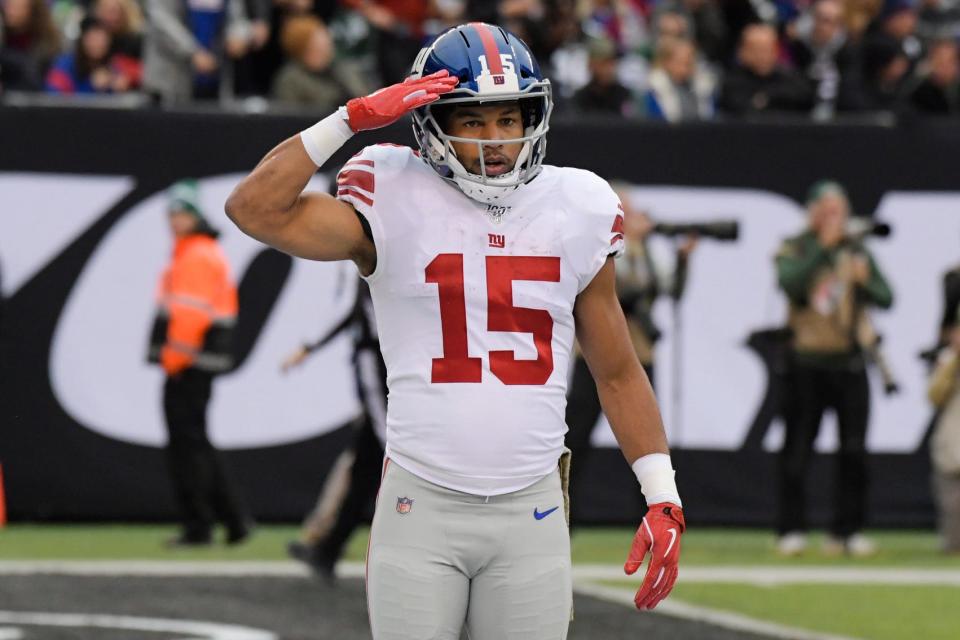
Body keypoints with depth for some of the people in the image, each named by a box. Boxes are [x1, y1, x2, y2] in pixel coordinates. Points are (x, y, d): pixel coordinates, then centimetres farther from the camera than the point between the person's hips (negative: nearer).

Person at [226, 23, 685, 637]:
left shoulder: (576, 212, 6)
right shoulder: (398, 206, -3)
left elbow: (618, 374, 14)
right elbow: (256, 208, -17)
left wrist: (663, 499, 7)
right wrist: (354, 118, -16)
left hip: (531, 516, 2)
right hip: (421, 510, -2)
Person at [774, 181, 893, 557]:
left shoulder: (858, 252, 11)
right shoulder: (794, 250, 3)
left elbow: (885, 299, 2)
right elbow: (790, 284, -18)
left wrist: (865, 281, -18)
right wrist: (823, 247, -19)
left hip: (849, 364, 2)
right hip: (807, 363, -2)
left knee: (854, 449, -2)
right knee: (797, 450, -2)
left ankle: (847, 530, 4)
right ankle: (792, 530, 4)